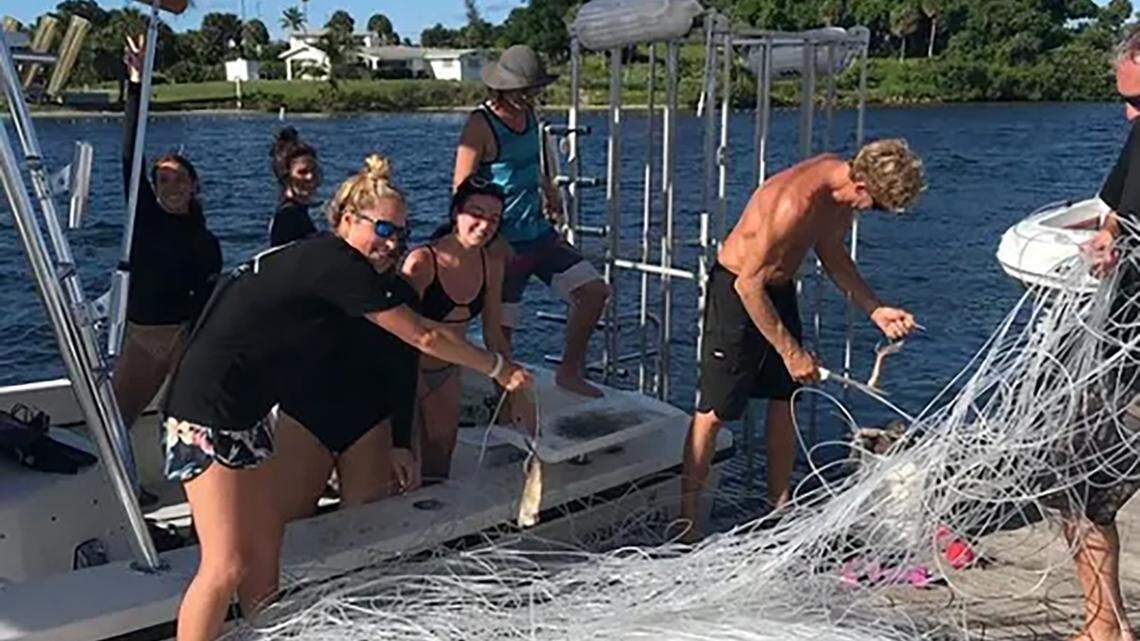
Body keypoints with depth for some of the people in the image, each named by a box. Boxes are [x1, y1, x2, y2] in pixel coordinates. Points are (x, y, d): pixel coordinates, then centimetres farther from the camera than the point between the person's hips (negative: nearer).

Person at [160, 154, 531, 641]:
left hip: (243, 411, 10)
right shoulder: (339, 265, -16)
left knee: (265, 542, 11)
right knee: (227, 566, -9)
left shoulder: (315, 256, 12)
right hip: (209, 413, -10)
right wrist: (499, 368, 1)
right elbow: (423, 337, -10)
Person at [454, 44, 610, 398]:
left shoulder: (529, 114, 8)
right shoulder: (480, 125, -15)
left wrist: (546, 185, 11)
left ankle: (569, 370, 18)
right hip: (503, 244, -7)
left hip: (540, 233, 7)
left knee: (594, 290, 3)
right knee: (501, 329, 0)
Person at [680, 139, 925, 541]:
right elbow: (748, 284, -27)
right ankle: (686, 519, 5)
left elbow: (831, 254, 11)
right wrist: (790, 351, -21)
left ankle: (778, 509, 24)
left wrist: (875, 310, 2)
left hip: (780, 288, 9)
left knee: (785, 401, 11)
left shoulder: (843, 184, -6)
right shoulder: (795, 202, -33)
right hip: (736, 290, -8)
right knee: (713, 411, -5)